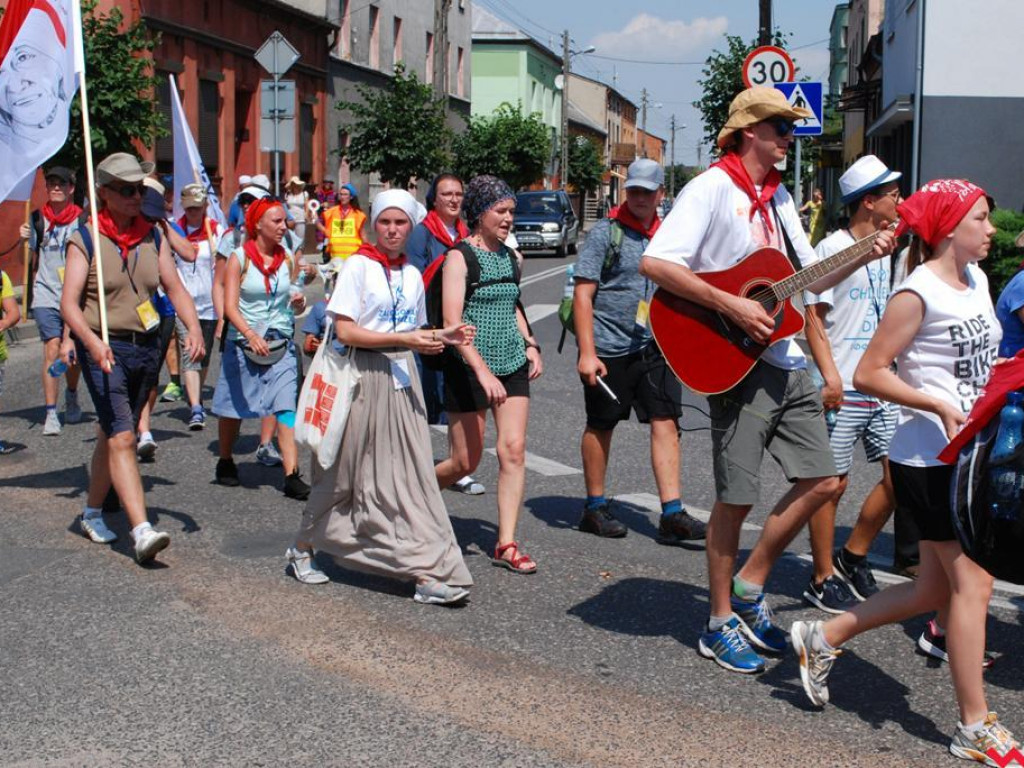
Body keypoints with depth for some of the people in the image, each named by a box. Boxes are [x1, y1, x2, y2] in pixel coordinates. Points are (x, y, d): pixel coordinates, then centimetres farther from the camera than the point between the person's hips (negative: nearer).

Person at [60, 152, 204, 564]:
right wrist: (92, 341, -30)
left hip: (146, 348, 5)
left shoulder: (153, 238, 9)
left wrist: (194, 328, -13)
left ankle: (92, 512, 34)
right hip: (104, 350, -5)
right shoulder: (85, 241, -6)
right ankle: (142, 531, -22)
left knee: (112, 434, 17)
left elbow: (174, 286, 5)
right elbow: (69, 302, -13)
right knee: (122, 438, -15)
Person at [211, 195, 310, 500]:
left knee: (286, 407, -11)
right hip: (243, 343, -2)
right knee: (233, 408, 11)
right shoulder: (239, 259, -5)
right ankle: (225, 463, 34)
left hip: (281, 344, 2)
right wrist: (250, 334, -31)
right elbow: (230, 306, -14)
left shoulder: (286, 259, 7)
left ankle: (292, 475, -15)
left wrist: (298, 301, -5)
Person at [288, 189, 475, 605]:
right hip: (364, 374, -5)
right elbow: (345, 330, -13)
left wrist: (441, 335, 0)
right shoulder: (359, 265, -6)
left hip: (402, 377, 5)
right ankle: (303, 548, 27)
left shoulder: (412, 275, 12)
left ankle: (427, 573, -5)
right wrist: (403, 339, -19)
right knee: (351, 471, 6)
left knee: (410, 473, -2)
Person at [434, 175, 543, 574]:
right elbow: (453, 321, -19)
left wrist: (531, 344, 13)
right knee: (465, 462, 2)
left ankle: (506, 544, -3)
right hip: (470, 368, -5)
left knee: (514, 449, -7)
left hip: (512, 364, 5)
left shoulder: (512, 257, 10)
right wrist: (483, 371, -27)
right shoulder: (460, 257, -10)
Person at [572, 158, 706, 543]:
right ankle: (594, 508, 20)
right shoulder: (607, 231, -6)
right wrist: (587, 352, -16)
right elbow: (583, 294, -10)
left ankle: (672, 514, -3)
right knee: (601, 426, 7)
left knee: (666, 422, -3)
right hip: (610, 349, -5)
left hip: (655, 348, 5)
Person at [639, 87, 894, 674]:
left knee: (822, 481, 8)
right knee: (737, 498, -1)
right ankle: (722, 625, 14)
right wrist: (732, 306, -23)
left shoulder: (779, 197, 16)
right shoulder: (713, 188, -10)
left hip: (788, 365, 8)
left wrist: (862, 256, 5)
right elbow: (654, 262, -21)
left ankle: (750, 586, 23)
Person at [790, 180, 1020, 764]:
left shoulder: (977, 281, 11)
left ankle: (822, 639, 28)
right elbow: (869, 373, -18)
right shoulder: (919, 293, -15)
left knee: (935, 589, 14)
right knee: (973, 583, -5)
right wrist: (938, 405, -24)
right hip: (929, 459, -9)